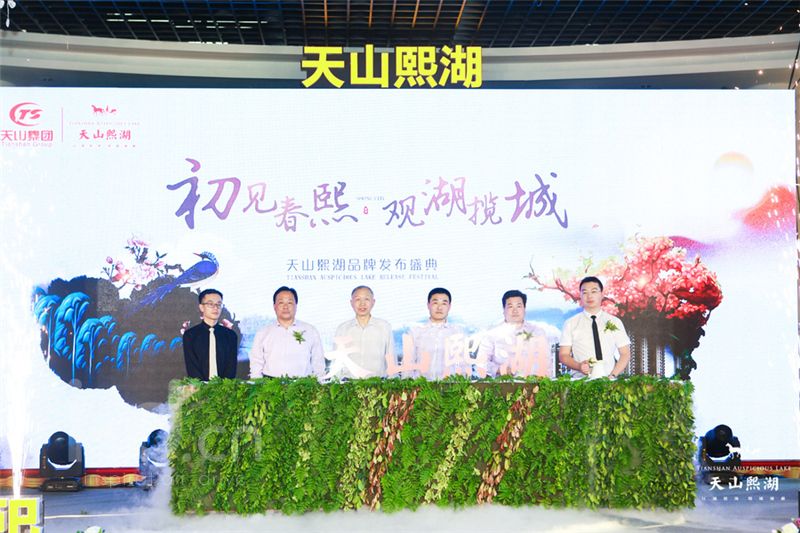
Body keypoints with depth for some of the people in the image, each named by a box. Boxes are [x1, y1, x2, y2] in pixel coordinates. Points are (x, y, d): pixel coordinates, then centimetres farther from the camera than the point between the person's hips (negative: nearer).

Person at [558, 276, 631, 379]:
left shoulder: (615, 322, 11)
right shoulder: (571, 324, 8)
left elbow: (625, 354, 10)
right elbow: (563, 355, 7)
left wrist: (612, 375, -6)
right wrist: (579, 366, -12)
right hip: (580, 380, -1)